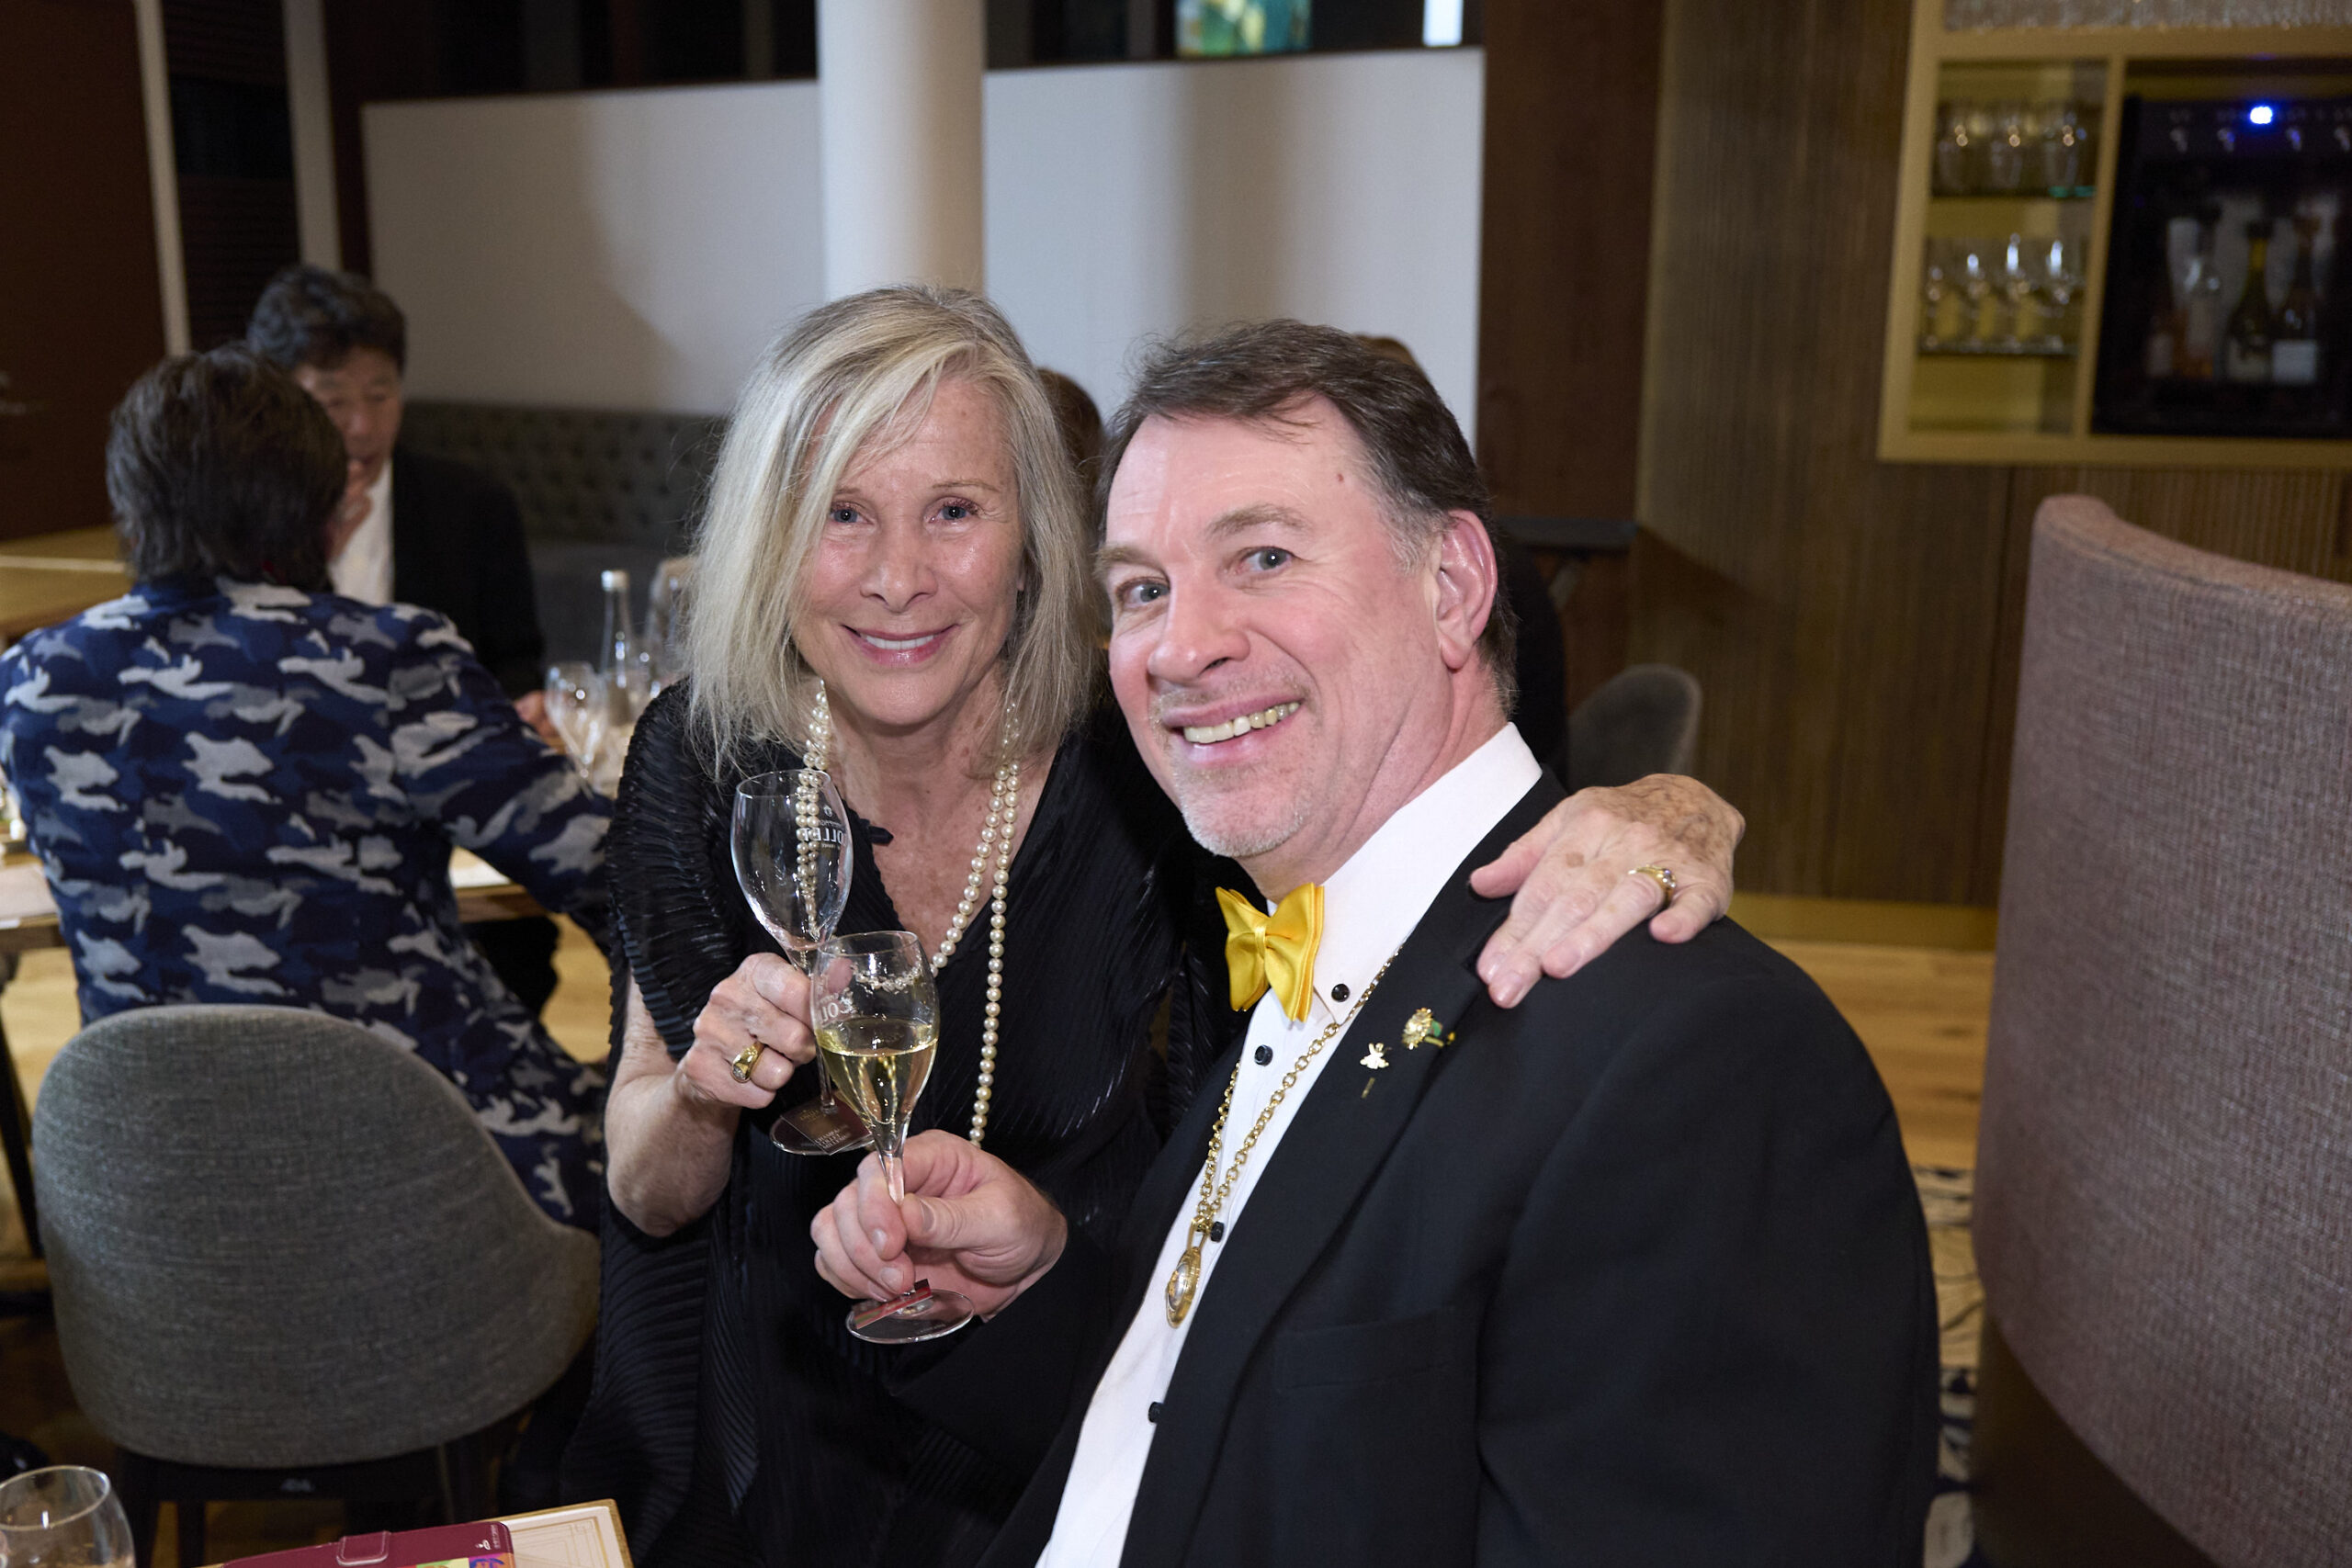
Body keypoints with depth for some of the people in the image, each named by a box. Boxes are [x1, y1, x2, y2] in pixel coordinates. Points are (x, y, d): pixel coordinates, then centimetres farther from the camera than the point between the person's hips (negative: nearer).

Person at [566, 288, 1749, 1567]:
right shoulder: (700, 766, -16)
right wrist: (703, 1094, -28)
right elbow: (648, 1196, -6)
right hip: (767, 1453, 2)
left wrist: (1662, 818, -49)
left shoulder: (1151, 780, -24)